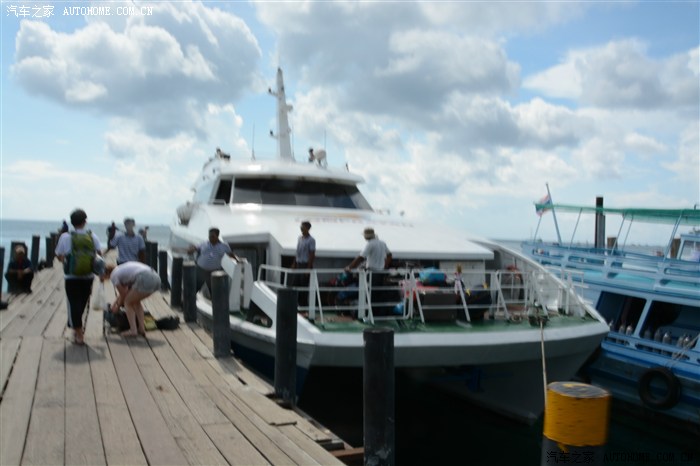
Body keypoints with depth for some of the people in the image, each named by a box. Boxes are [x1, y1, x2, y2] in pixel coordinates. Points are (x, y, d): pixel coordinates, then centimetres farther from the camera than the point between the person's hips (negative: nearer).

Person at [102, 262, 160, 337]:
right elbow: (125, 291, 40)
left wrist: (117, 306, 32)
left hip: (144, 280, -8)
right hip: (156, 278, 8)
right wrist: (115, 303, 47)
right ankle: (142, 329, 20)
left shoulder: (113, 276, 9)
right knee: (136, 302, 27)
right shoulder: (122, 269, 32)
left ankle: (133, 330, 4)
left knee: (128, 302, 13)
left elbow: (123, 295, 16)